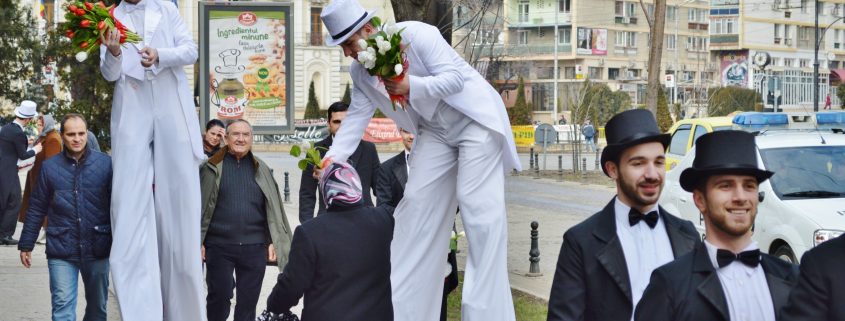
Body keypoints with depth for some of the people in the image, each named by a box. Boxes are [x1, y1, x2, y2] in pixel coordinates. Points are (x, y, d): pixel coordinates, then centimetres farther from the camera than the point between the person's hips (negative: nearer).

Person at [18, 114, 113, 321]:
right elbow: (37, 209, 8)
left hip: (97, 249, 1)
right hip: (61, 250, 0)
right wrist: (26, 245, 9)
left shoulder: (105, 163, -1)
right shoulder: (50, 167, 2)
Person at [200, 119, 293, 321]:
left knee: (248, 302, 7)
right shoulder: (212, 168, 0)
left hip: (254, 247, 2)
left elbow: (273, 208, 9)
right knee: (219, 296, 1)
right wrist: (198, 242, -4)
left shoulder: (261, 169, 9)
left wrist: (274, 242, 3)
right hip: (219, 246, -2)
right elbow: (200, 206, 0)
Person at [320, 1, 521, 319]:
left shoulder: (416, 34, -23)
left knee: (478, 208, -13)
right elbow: (357, 116, 0)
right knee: (416, 202, 1)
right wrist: (333, 156, -15)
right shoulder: (359, 71, -2)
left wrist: (411, 86, -37)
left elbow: (456, 77, -24)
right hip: (435, 131, 7)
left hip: (475, 119, -7)